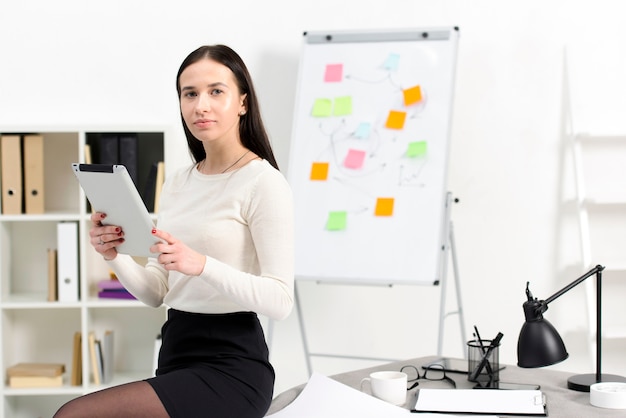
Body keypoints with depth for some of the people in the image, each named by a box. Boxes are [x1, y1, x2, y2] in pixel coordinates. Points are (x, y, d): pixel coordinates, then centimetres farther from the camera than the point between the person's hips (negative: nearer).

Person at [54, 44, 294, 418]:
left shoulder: (263, 182, -9)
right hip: (175, 354, 7)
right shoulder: (178, 182, 13)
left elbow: (280, 301, -16)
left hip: (231, 367, -7)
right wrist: (115, 256, -7)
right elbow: (156, 293, 13)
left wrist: (201, 264, -29)